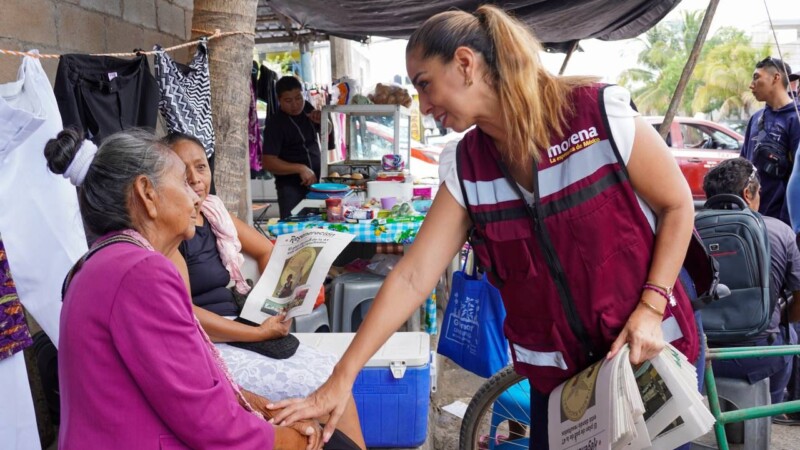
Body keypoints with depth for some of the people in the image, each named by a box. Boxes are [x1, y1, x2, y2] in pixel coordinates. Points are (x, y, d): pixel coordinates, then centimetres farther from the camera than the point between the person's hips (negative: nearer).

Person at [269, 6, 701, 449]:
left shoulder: (601, 113, -17)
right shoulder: (465, 168, -5)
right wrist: (340, 379, -11)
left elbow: (676, 206, -5)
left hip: (648, 353, -3)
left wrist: (651, 307, -16)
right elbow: (412, 276, -8)